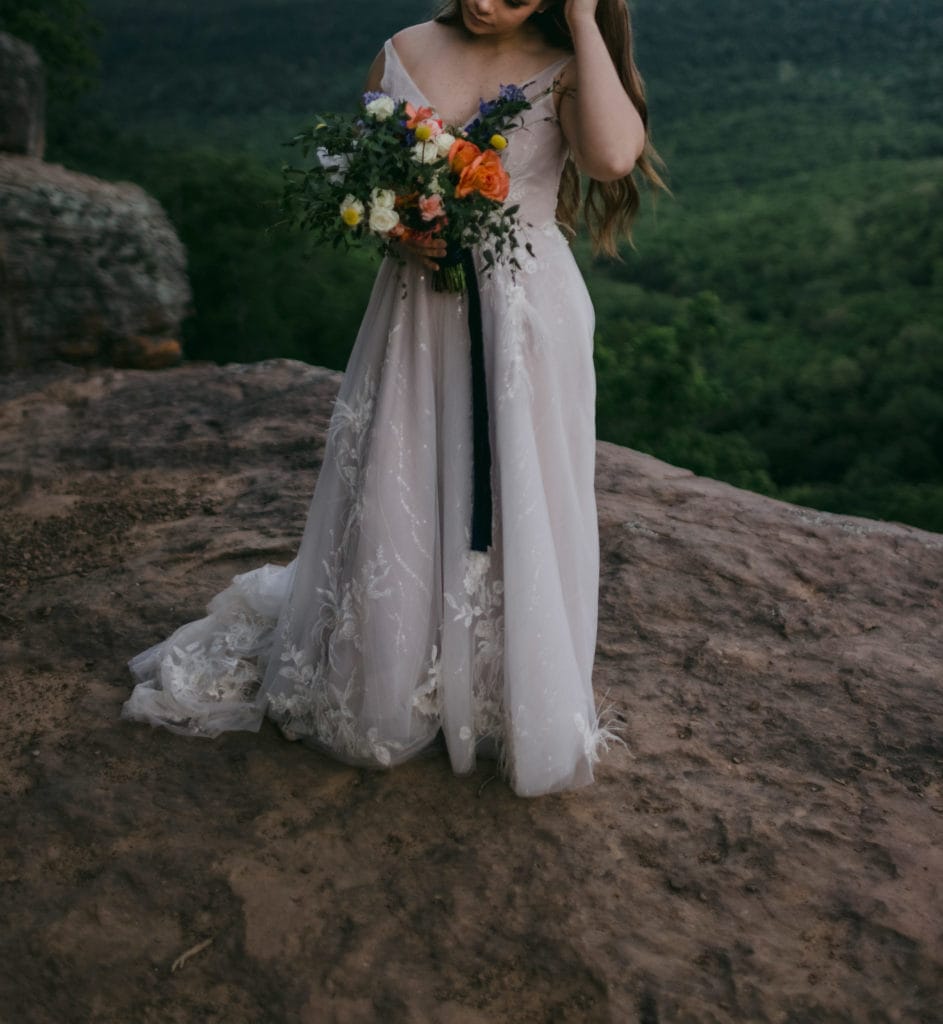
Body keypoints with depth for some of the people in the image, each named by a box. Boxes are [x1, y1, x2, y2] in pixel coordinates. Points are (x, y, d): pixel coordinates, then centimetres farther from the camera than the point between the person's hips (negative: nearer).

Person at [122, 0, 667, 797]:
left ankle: (516, 710, 25)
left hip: (528, 323, -2)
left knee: (515, 516, 4)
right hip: (418, 318, 2)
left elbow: (614, 155, -23)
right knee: (395, 512, 8)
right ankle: (382, 683, 33)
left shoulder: (565, 69, -2)